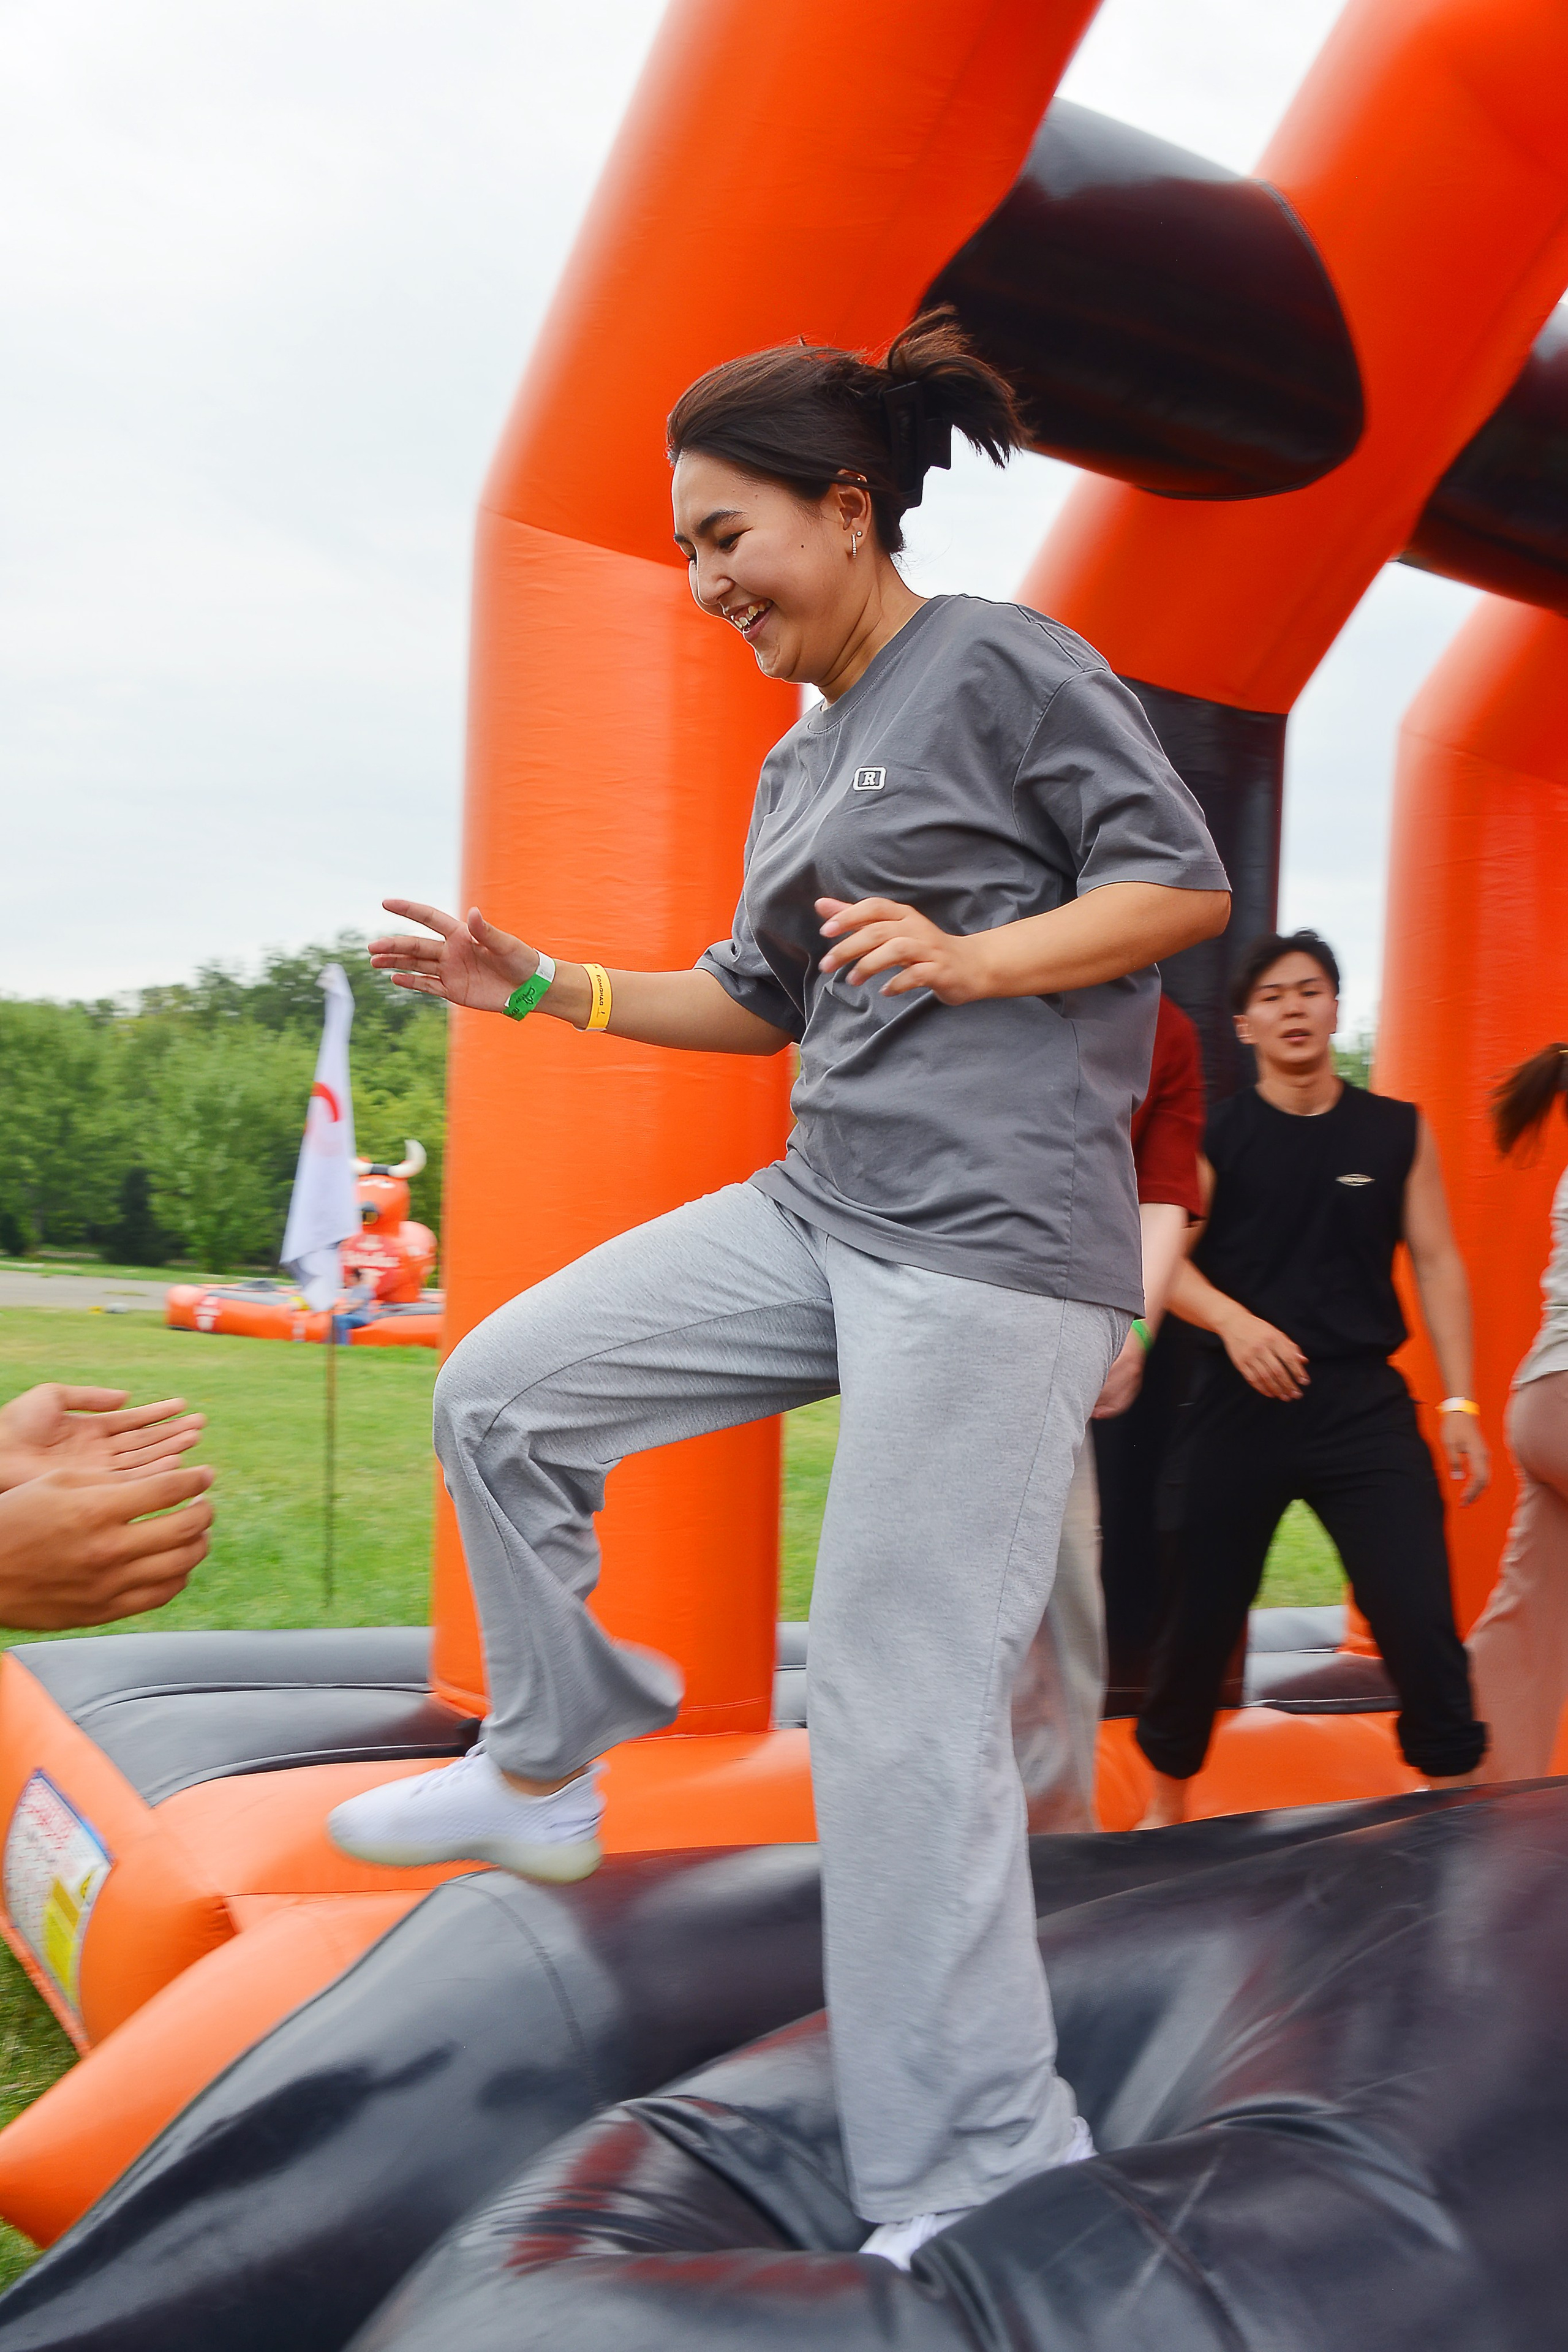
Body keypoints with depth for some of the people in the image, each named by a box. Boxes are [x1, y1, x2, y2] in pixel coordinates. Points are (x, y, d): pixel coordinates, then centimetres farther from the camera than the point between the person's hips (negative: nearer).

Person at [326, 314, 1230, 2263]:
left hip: (996, 1240, -8)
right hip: (819, 1207, 9)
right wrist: (542, 987, 14)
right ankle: (545, 1771, 22)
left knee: (901, 1706, -7)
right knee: (499, 1395, 2)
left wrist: (971, 957, -20)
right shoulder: (799, 764, 20)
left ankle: (976, 2187, 10)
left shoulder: (998, 661, -3)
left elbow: (1185, 876, -6)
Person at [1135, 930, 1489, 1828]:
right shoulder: (1214, 1134, 3)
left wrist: (1460, 1402, 0)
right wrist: (1234, 1320, -22)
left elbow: (1437, 1262, 7)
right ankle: (1168, 1803, 30)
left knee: (1421, 1617, -8)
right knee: (1204, 1617, 9)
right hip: (1240, 1403, 0)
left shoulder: (1399, 1131, 7)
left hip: (1365, 1404, 1)